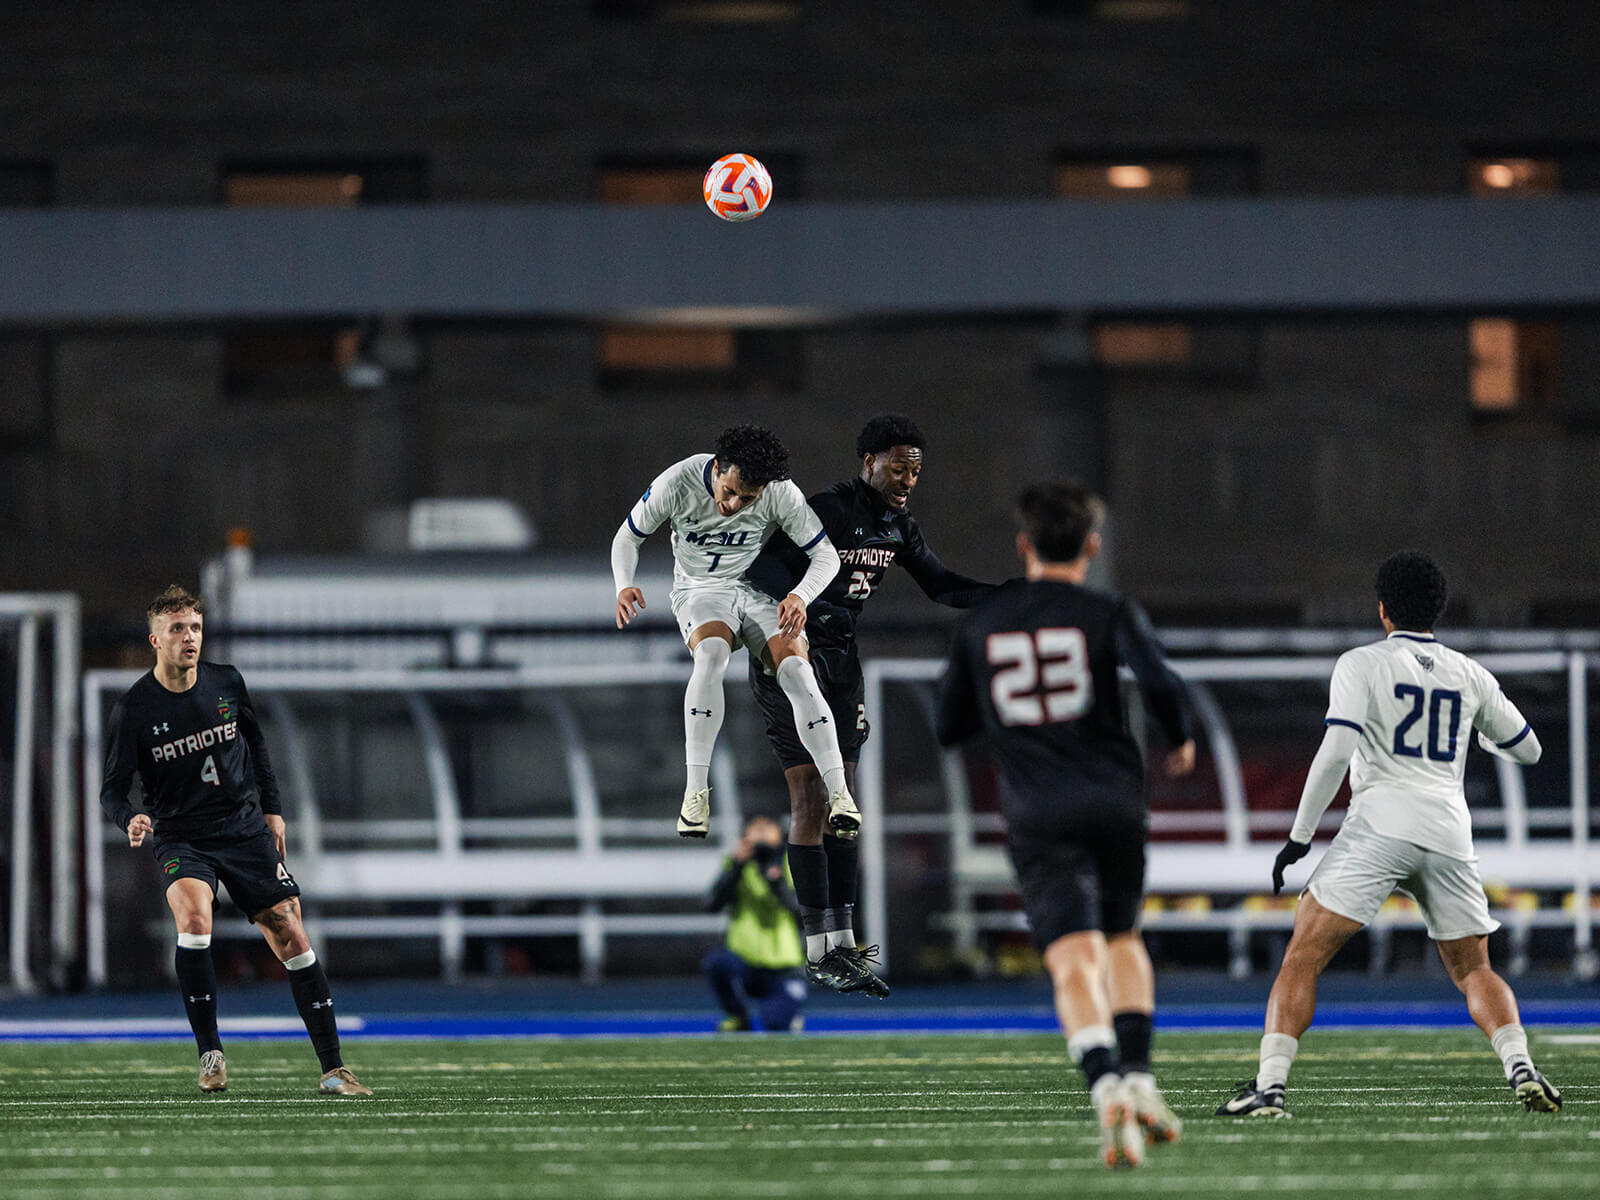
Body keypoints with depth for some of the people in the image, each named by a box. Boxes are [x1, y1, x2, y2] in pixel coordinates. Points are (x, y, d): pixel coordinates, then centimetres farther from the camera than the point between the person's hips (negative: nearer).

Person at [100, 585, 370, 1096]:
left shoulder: (227, 684, -1)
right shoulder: (134, 708, -10)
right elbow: (112, 788, -7)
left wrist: (271, 808, 15)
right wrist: (130, 819, -29)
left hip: (245, 829, 3)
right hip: (180, 838, -3)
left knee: (291, 936, -3)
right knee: (193, 915, -31)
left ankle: (333, 1069, 3)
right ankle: (211, 1055, -20)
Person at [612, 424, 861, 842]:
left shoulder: (781, 493, -19)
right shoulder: (677, 483, -19)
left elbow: (826, 554, -11)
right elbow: (628, 536, -3)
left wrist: (801, 596, -32)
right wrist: (624, 586, -23)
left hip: (761, 592, 1)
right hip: (700, 590, -1)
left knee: (796, 670, -27)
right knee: (712, 653, -35)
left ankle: (839, 794, -25)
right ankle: (695, 793, -34)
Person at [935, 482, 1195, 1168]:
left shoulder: (980, 625, 9)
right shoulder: (1110, 614, 1)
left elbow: (949, 727, 15)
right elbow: (1160, 684, -15)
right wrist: (1181, 742, 4)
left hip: (1037, 815, 0)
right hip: (1115, 799, 0)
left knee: (1075, 958, -12)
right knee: (1124, 939, 23)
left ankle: (1107, 1087, -34)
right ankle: (1139, 1078, 9)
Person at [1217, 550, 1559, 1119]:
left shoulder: (1361, 665, 3)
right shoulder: (1470, 674, 16)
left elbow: (1336, 751, -9)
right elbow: (1527, 748, 27)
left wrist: (1300, 837, -5)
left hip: (1380, 825, -4)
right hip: (1449, 834, 4)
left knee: (1302, 959, -1)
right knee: (1473, 970, 17)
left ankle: (1269, 1087, -12)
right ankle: (1521, 1068, -6)